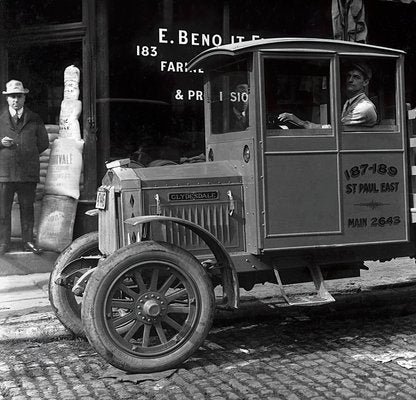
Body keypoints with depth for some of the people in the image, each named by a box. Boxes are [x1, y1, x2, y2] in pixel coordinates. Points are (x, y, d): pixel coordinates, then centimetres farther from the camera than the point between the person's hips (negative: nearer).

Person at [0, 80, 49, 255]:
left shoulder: (34, 119, 10)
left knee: (27, 208, 7)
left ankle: (28, 241, 16)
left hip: (28, 172, 1)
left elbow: (43, 143, 14)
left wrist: (27, 155, 6)